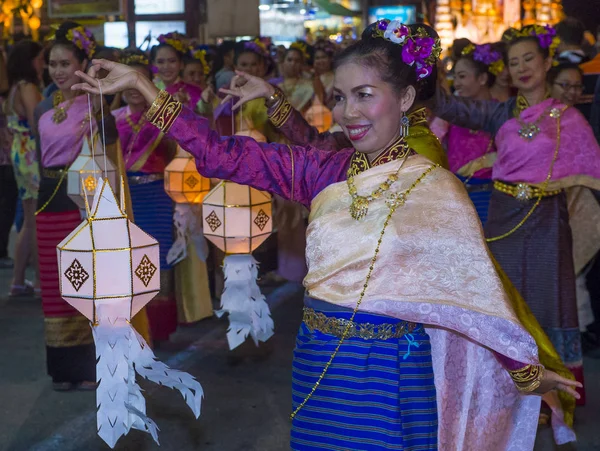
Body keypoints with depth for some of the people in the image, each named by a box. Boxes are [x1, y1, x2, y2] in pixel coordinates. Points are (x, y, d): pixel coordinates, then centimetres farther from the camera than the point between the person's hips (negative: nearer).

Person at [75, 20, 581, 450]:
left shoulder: (435, 189, -10)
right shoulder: (326, 172, 0)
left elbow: (479, 287, -5)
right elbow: (223, 155, -3)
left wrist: (528, 372, 0)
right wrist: (139, 84, -7)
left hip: (390, 376, -4)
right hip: (319, 364, 4)